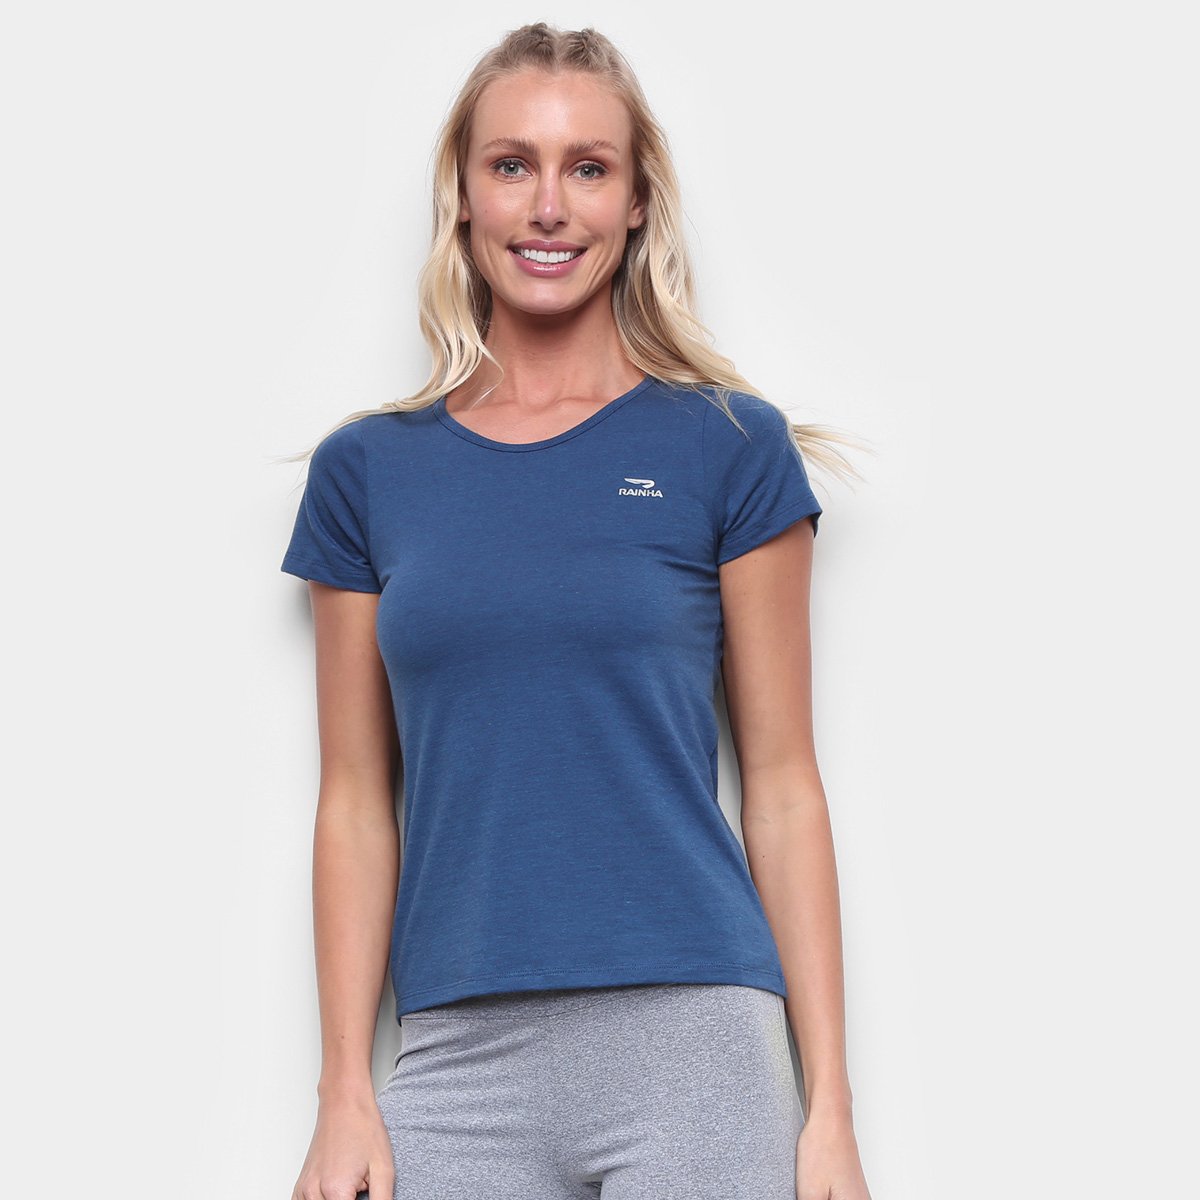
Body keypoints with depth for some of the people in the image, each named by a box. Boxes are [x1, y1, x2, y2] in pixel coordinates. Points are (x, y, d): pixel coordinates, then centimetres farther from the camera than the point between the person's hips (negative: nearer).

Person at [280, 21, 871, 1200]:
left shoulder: (728, 448, 2)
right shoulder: (366, 471, 7)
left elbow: (781, 786, 1)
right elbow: (356, 803, 8)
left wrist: (830, 1105, -2)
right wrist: (345, 1090, 2)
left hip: (689, 1047, -1)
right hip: (457, 1059, 2)